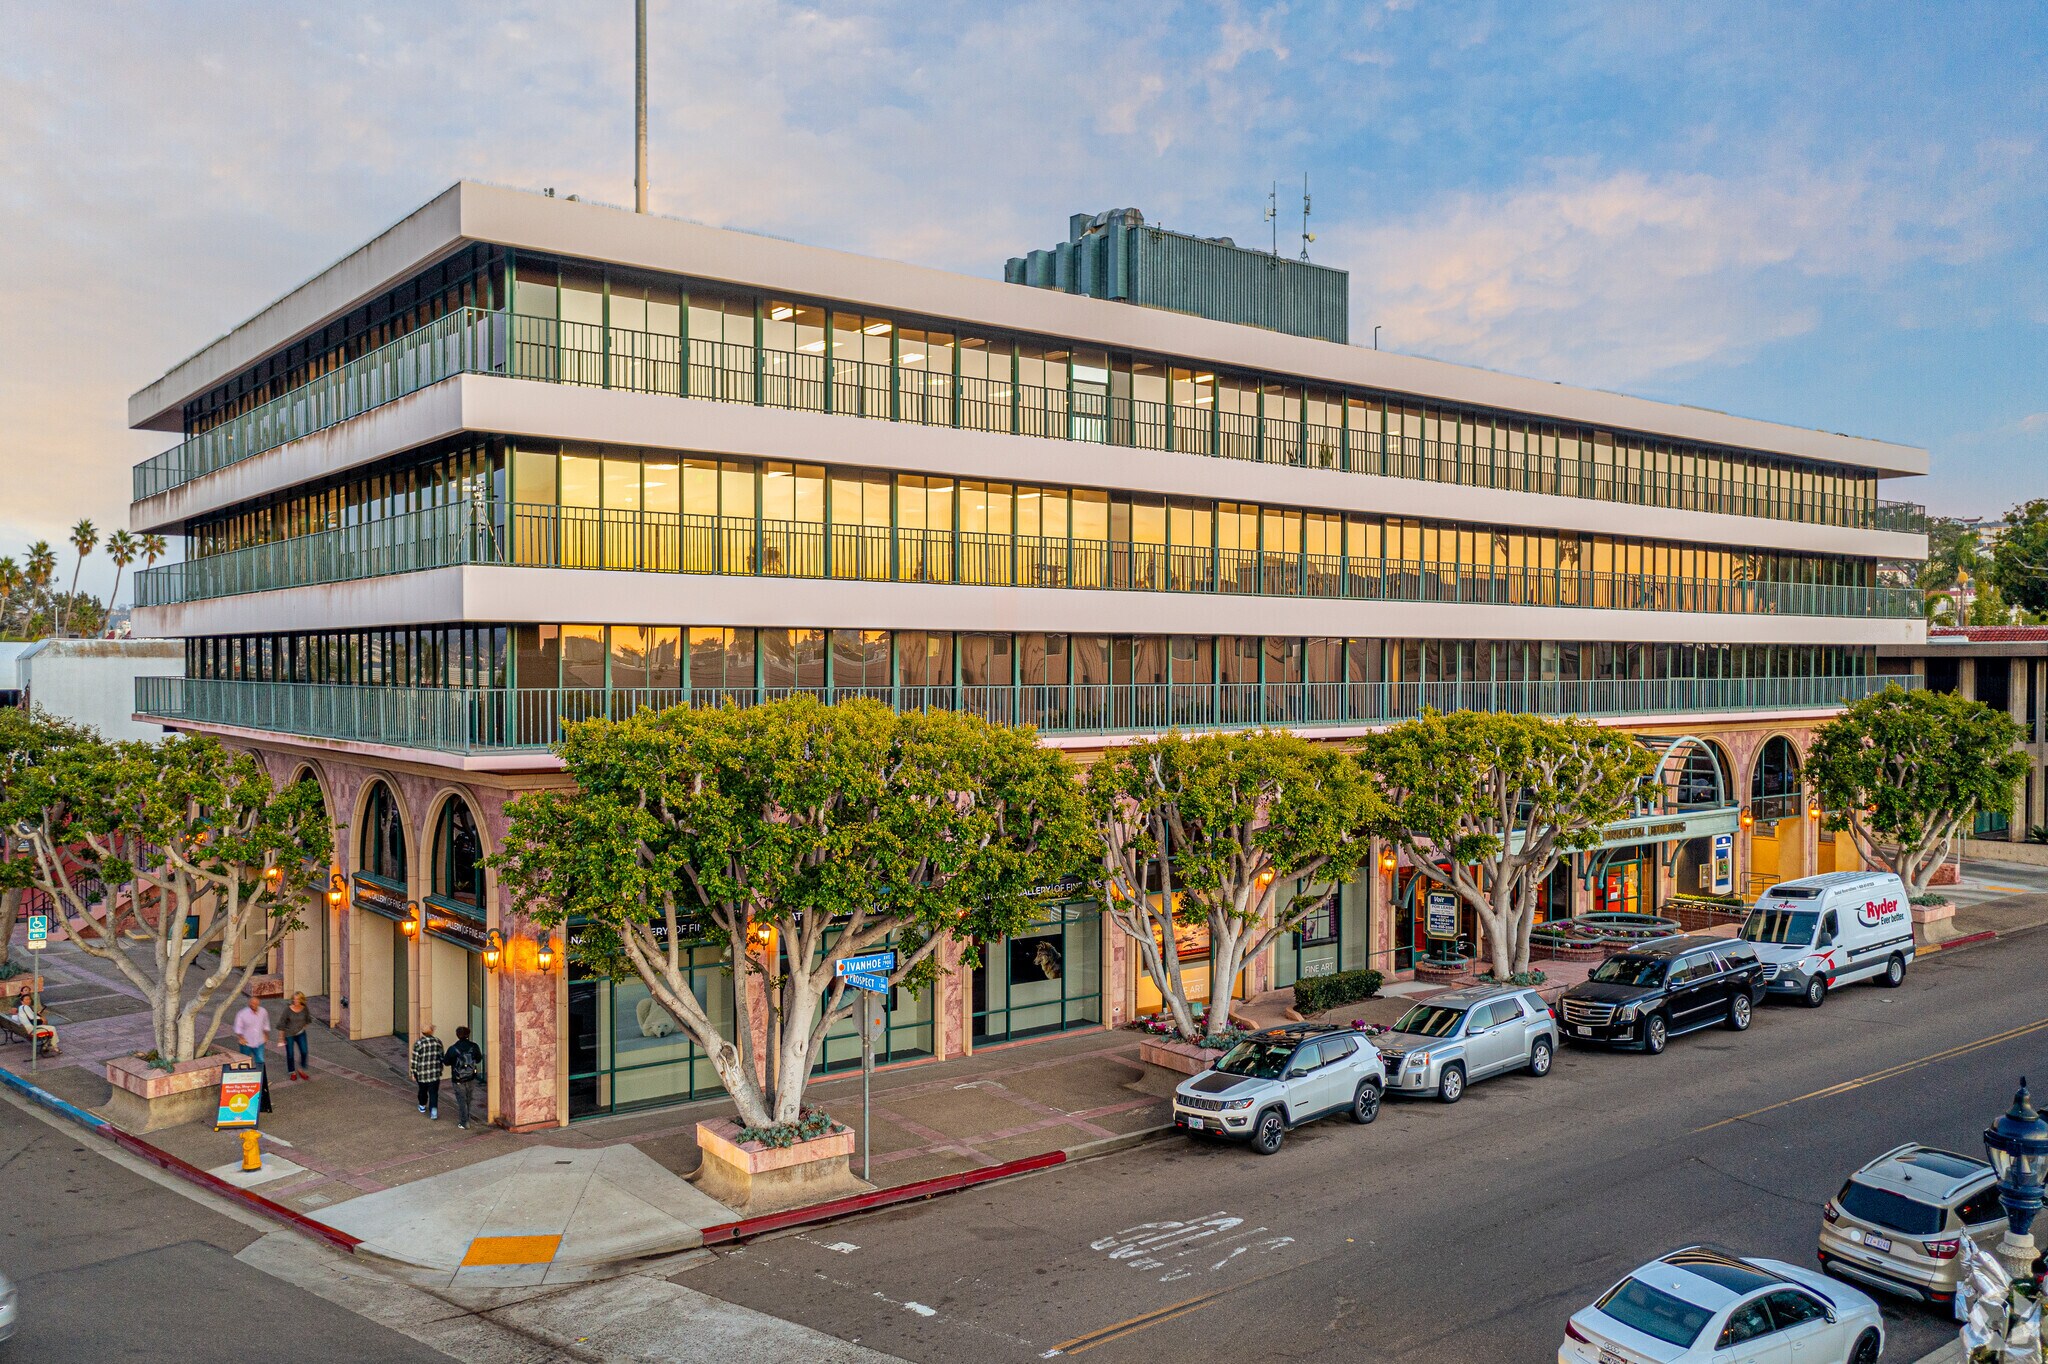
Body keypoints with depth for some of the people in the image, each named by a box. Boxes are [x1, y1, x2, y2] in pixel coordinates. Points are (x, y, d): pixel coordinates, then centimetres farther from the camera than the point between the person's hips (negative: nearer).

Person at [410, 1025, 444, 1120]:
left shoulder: (418, 1044, -10)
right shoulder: (438, 1041, 0)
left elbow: (415, 1060, -7)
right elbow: (441, 1057, 7)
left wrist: (414, 1073, 4)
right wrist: (440, 1070, 18)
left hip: (422, 1073, -1)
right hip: (435, 1073, 1)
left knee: (423, 1090, 20)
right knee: (433, 1092, 3)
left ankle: (422, 1106, 39)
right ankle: (434, 1108, -13)